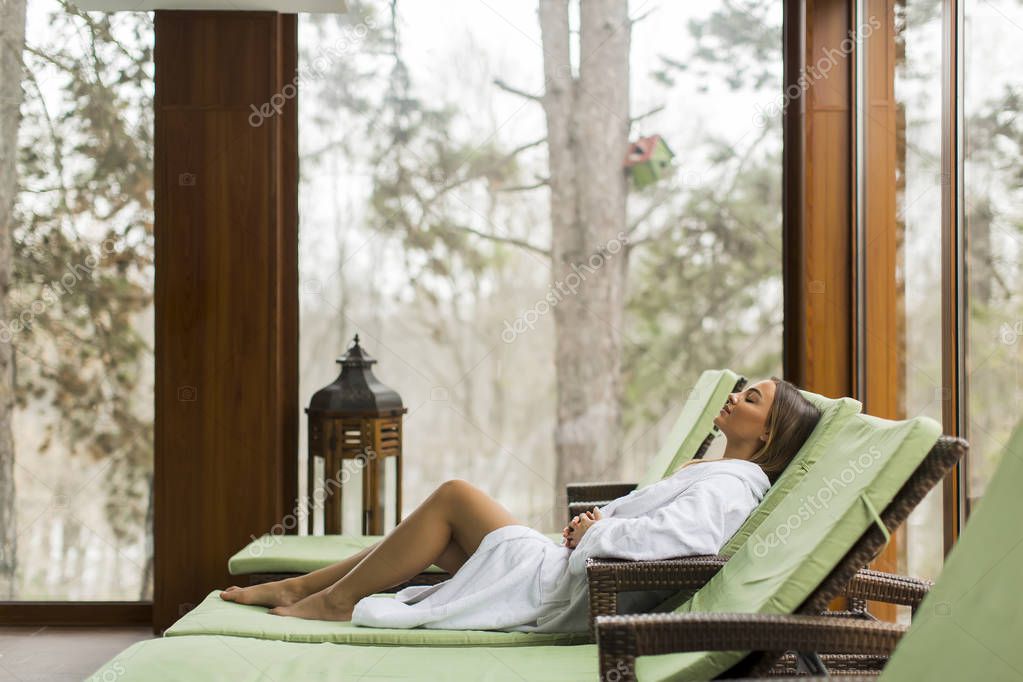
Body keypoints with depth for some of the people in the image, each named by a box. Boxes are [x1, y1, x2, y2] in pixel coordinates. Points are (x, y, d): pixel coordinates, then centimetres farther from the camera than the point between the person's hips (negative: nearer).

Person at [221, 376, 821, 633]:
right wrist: (591, 520, 2)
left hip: (568, 595, -10)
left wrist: (595, 534, -18)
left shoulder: (733, 482, -11)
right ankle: (296, 588, 15)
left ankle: (335, 600, 0)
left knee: (456, 495, -10)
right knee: (438, 528, 9)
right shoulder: (703, 469, 21)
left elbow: (683, 534, -31)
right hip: (568, 569, 10)